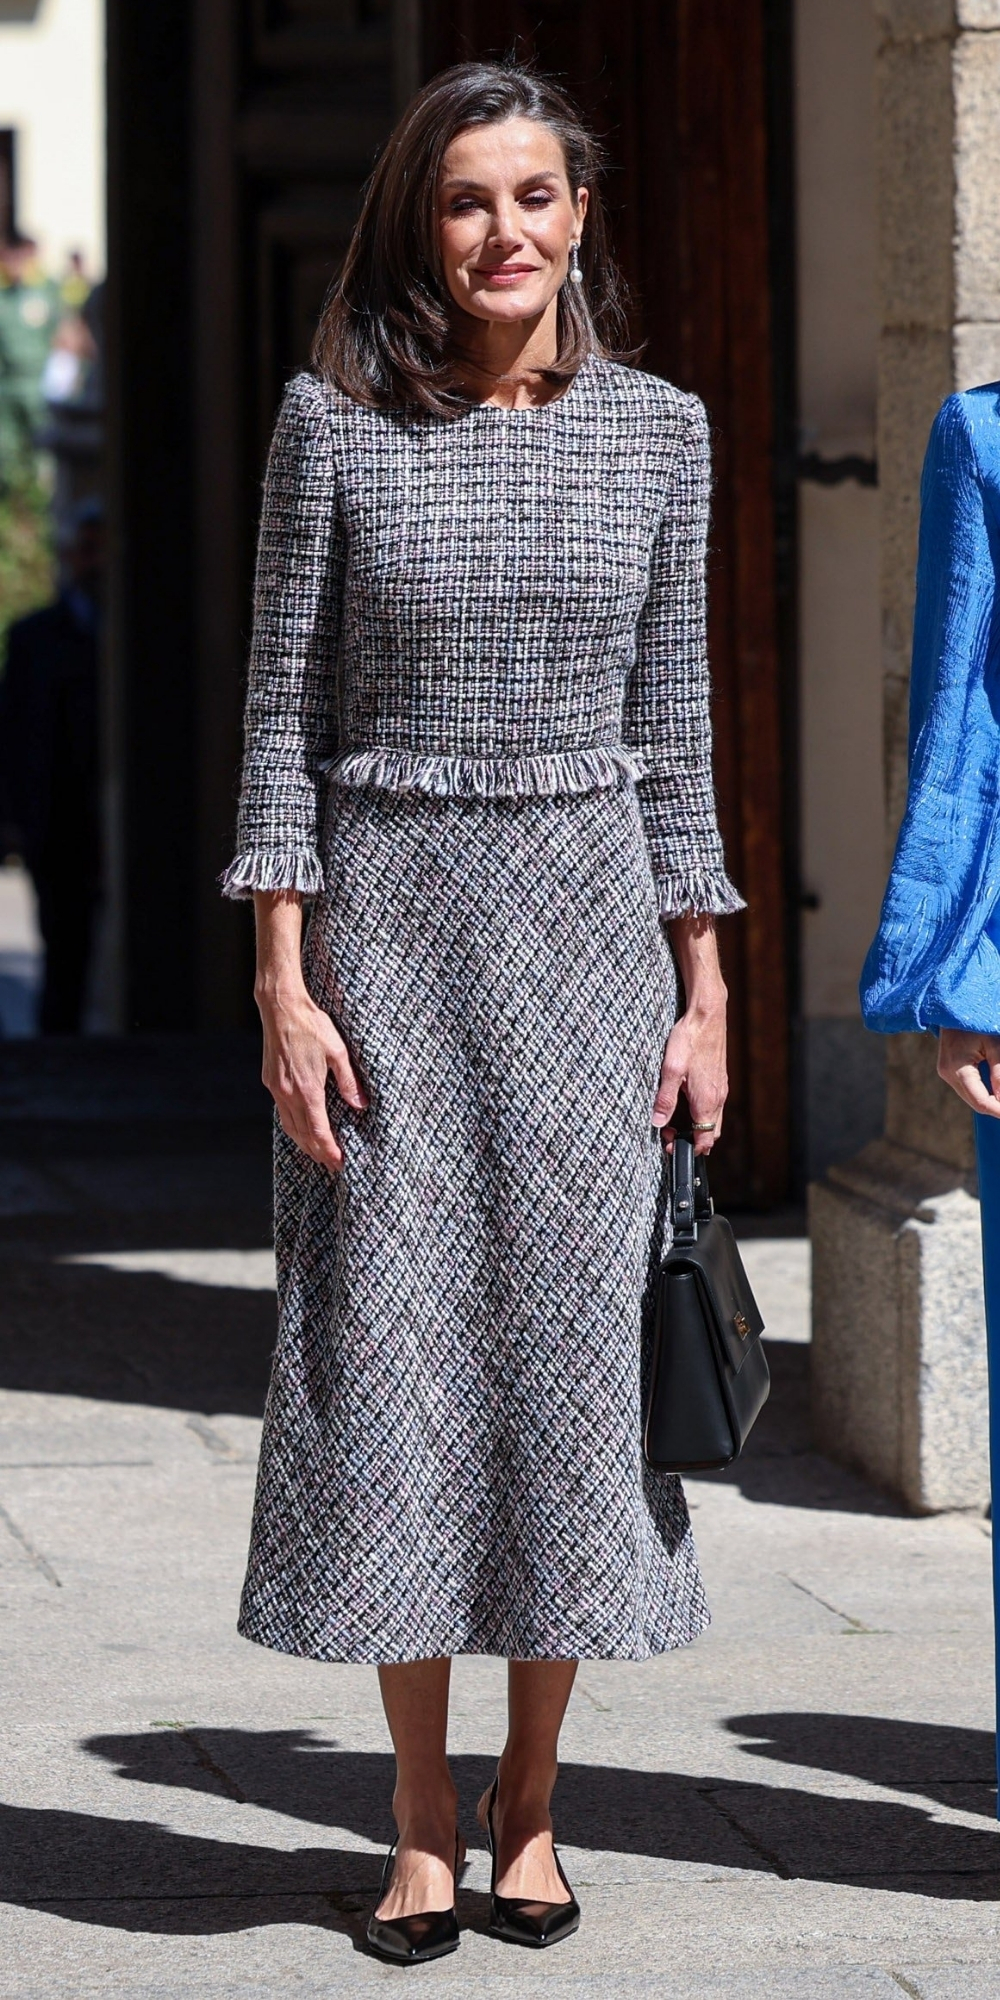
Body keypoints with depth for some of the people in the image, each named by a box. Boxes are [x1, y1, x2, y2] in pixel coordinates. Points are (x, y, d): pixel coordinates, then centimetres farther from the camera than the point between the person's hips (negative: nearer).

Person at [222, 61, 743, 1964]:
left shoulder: (657, 429, 5)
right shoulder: (336, 423, -1)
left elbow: (670, 720, 8)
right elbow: (284, 713, -1)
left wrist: (704, 989, 4)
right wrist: (283, 983, -7)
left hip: (590, 917, 1)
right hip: (388, 919, -1)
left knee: (573, 1347, 2)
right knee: (395, 1352, 0)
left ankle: (529, 1808, 15)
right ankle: (419, 1829, 10)